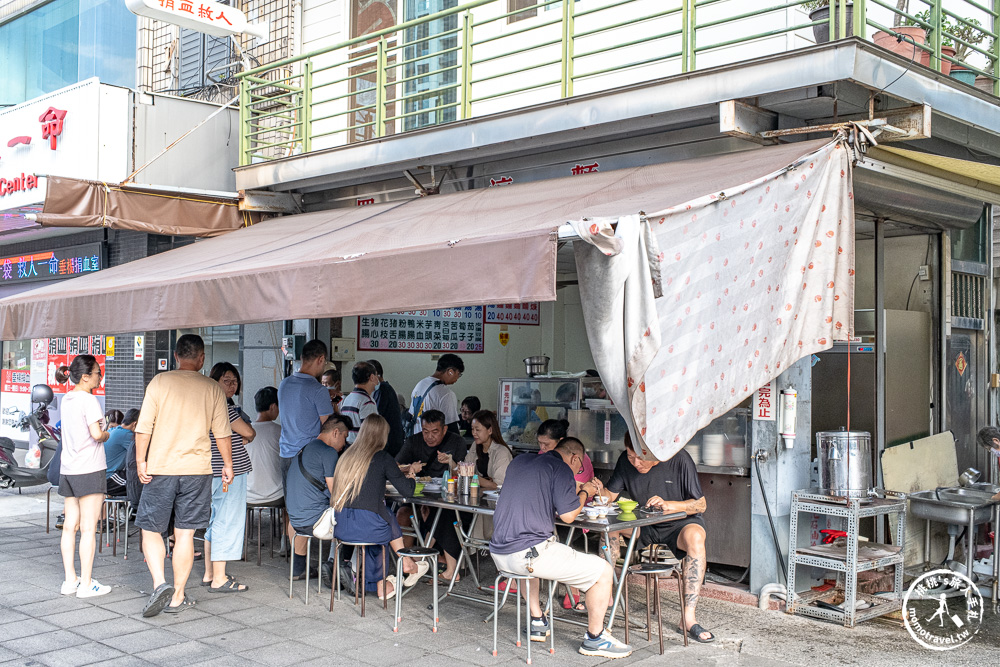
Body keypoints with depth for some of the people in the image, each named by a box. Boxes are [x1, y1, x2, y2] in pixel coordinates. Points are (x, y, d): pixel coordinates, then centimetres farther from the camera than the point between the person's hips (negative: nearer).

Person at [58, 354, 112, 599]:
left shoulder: (66, 400, 12)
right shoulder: (89, 400, -12)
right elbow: (96, 433, -20)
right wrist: (106, 435, 0)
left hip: (68, 469, 8)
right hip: (89, 469, -8)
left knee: (70, 526, 10)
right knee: (89, 528, -4)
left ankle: (70, 580, 16)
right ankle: (86, 584, -1)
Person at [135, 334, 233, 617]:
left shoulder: (159, 382, -2)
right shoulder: (213, 388, 2)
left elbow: (144, 427, -5)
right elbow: (222, 433, 5)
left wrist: (141, 460, 4)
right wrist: (228, 464, 17)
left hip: (161, 468, -1)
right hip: (197, 469, 1)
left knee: (151, 530, 10)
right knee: (185, 534, 6)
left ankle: (160, 583, -9)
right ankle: (177, 597, 11)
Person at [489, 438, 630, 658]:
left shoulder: (518, 462, 18)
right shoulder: (561, 469, -4)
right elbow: (568, 515, -8)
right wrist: (583, 493, 11)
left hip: (498, 554, 8)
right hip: (529, 553, -8)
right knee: (603, 571, 3)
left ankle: (537, 623, 40)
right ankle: (594, 638, 14)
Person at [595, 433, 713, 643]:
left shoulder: (680, 460, -19)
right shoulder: (626, 461, -7)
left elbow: (701, 505, -16)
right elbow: (610, 495, -1)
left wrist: (668, 505, -32)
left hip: (681, 521, -4)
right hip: (645, 523, 4)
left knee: (695, 537, -37)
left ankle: (688, 619, -36)